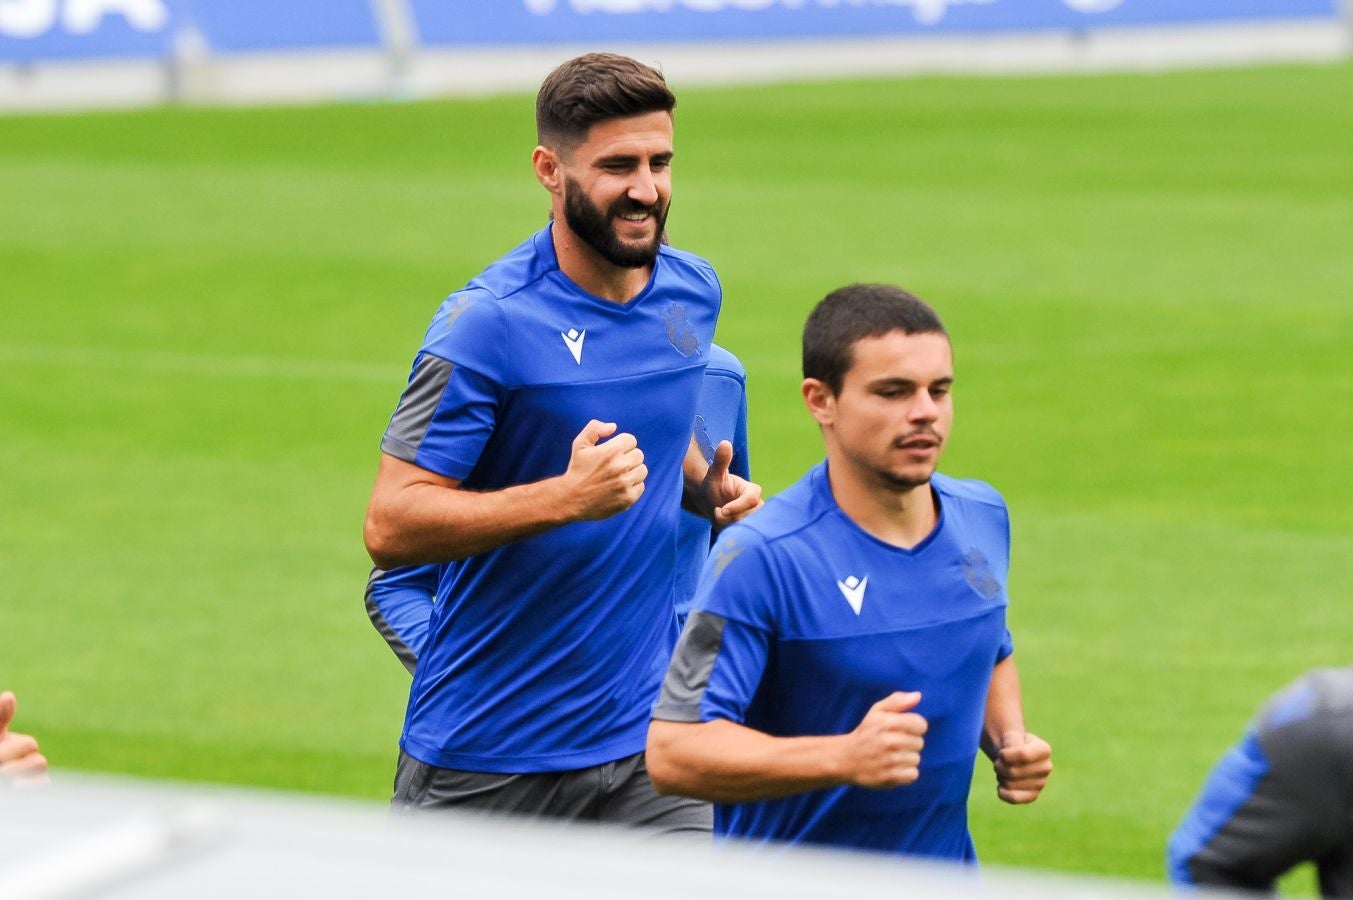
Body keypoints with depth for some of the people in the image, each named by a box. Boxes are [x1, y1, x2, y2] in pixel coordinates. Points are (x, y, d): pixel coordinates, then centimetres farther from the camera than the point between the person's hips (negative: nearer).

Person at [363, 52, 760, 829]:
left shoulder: (694, 293, 6)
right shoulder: (488, 321, -15)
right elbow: (389, 527, -19)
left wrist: (709, 490, 4)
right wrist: (568, 497, -27)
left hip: (644, 737, 5)